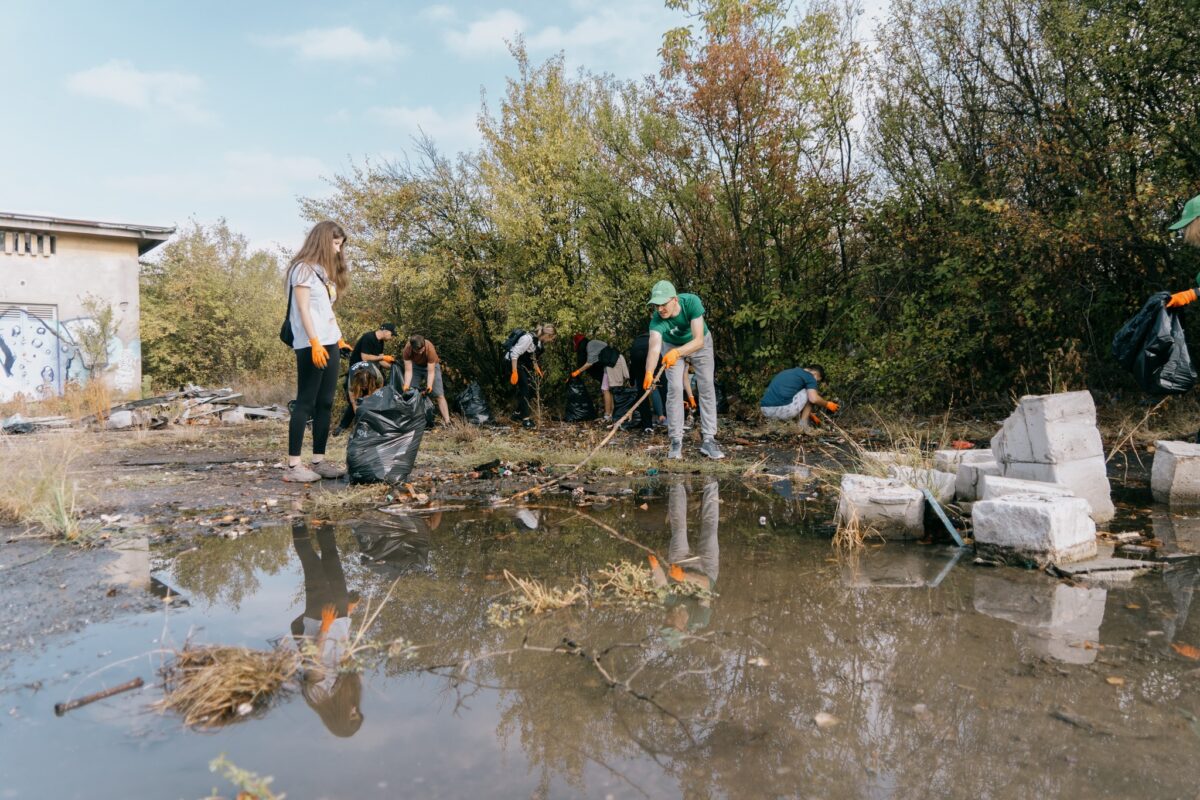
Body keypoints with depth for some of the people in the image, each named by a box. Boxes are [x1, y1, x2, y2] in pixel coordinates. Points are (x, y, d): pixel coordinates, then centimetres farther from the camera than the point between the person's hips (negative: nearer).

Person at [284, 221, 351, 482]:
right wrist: (315, 343, -20)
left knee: (325, 402, 6)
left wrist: (338, 338, 12)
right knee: (306, 402, -9)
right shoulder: (304, 268, -5)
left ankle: (319, 460, 10)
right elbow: (303, 309, -13)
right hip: (312, 344, -9)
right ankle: (293, 465, -7)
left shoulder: (324, 271, 21)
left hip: (329, 343, 9)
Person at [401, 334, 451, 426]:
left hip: (431, 365, -3)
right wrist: (406, 385, -39)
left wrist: (429, 385, -47)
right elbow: (408, 371, -27)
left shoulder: (430, 348, -37)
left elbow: (431, 371, -33)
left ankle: (447, 421, -14)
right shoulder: (407, 349, -31)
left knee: (439, 395, -12)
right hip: (415, 366, 3)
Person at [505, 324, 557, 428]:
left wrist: (536, 367, 7)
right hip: (513, 362, -9)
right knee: (524, 387, -15)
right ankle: (525, 418, -10)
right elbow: (514, 354, -27)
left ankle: (518, 414, 21)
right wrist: (514, 372, -28)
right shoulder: (528, 338, -26)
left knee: (531, 388, 8)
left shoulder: (539, 341, 0)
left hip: (523, 364, 9)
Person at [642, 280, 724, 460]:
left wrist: (677, 352, -58)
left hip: (700, 344, 0)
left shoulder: (692, 302, -37)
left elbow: (699, 340, -41)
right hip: (672, 347, 0)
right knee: (674, 389, -12)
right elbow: (654, 347, -49)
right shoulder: (657, 320, -34)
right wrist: (649, 372, -69)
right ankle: (676, 441, -5)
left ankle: (708, 439, -4)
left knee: (707, 387, -7)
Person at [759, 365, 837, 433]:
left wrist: (810, 415, 52)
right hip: (782, 410, -8)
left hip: (765, 411, 8)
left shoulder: (788, 372, 31)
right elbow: (814, 399, -10)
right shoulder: (809, 376, 6)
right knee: (809, 393, 16)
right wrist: (827, 404, 12)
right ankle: (803, 425, 9)